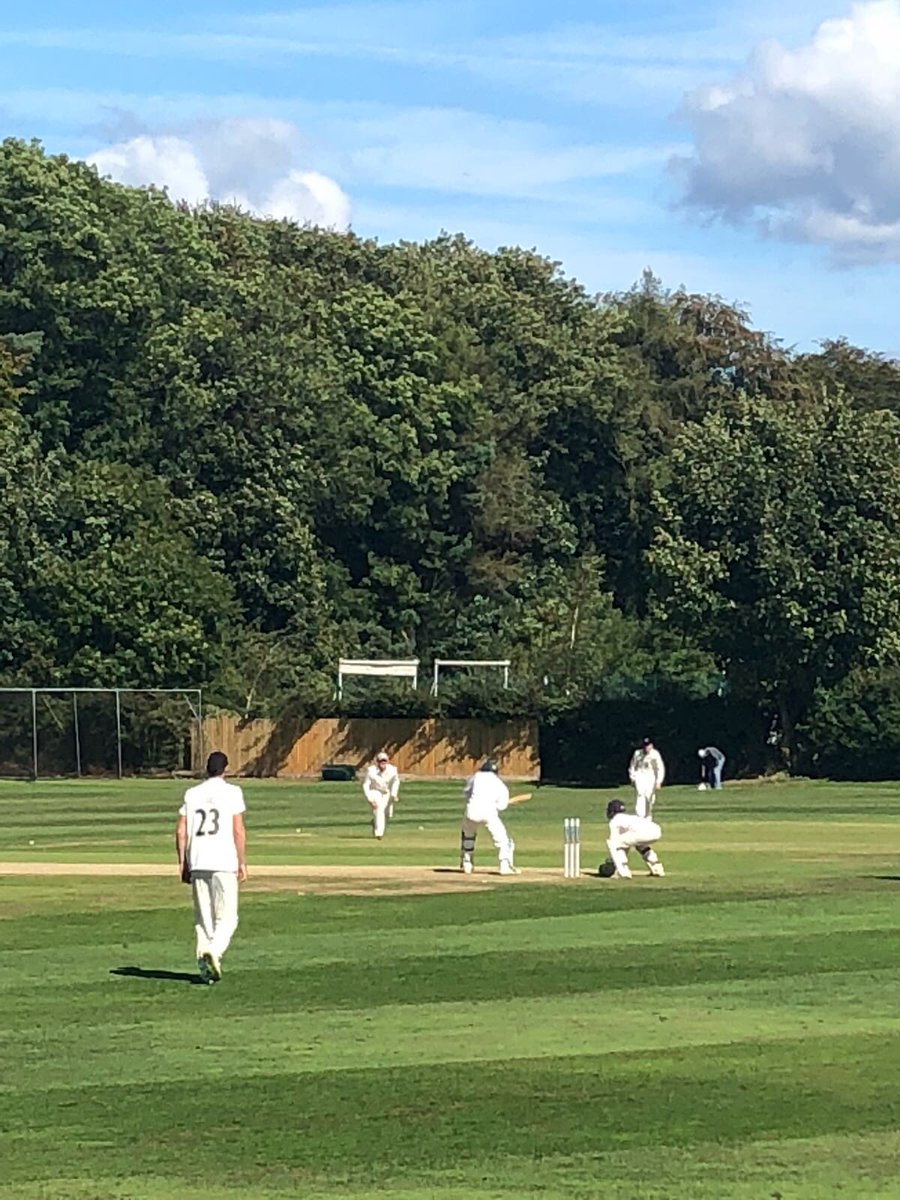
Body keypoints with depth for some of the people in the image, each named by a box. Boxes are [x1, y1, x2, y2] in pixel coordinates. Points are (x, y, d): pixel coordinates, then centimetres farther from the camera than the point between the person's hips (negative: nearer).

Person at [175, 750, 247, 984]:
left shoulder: (191, 794, 10)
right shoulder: (231, 792, 0)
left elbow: (181, 831, 7)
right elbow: (238, 830, -6)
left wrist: (182, 863, 13)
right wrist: (242, 862, -1)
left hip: (197, 863, 4)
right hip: (224, 863, -4)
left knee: (203, 918, 10)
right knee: (227, 917, -1)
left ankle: (205, 967, 6)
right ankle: (215, 950, -26)